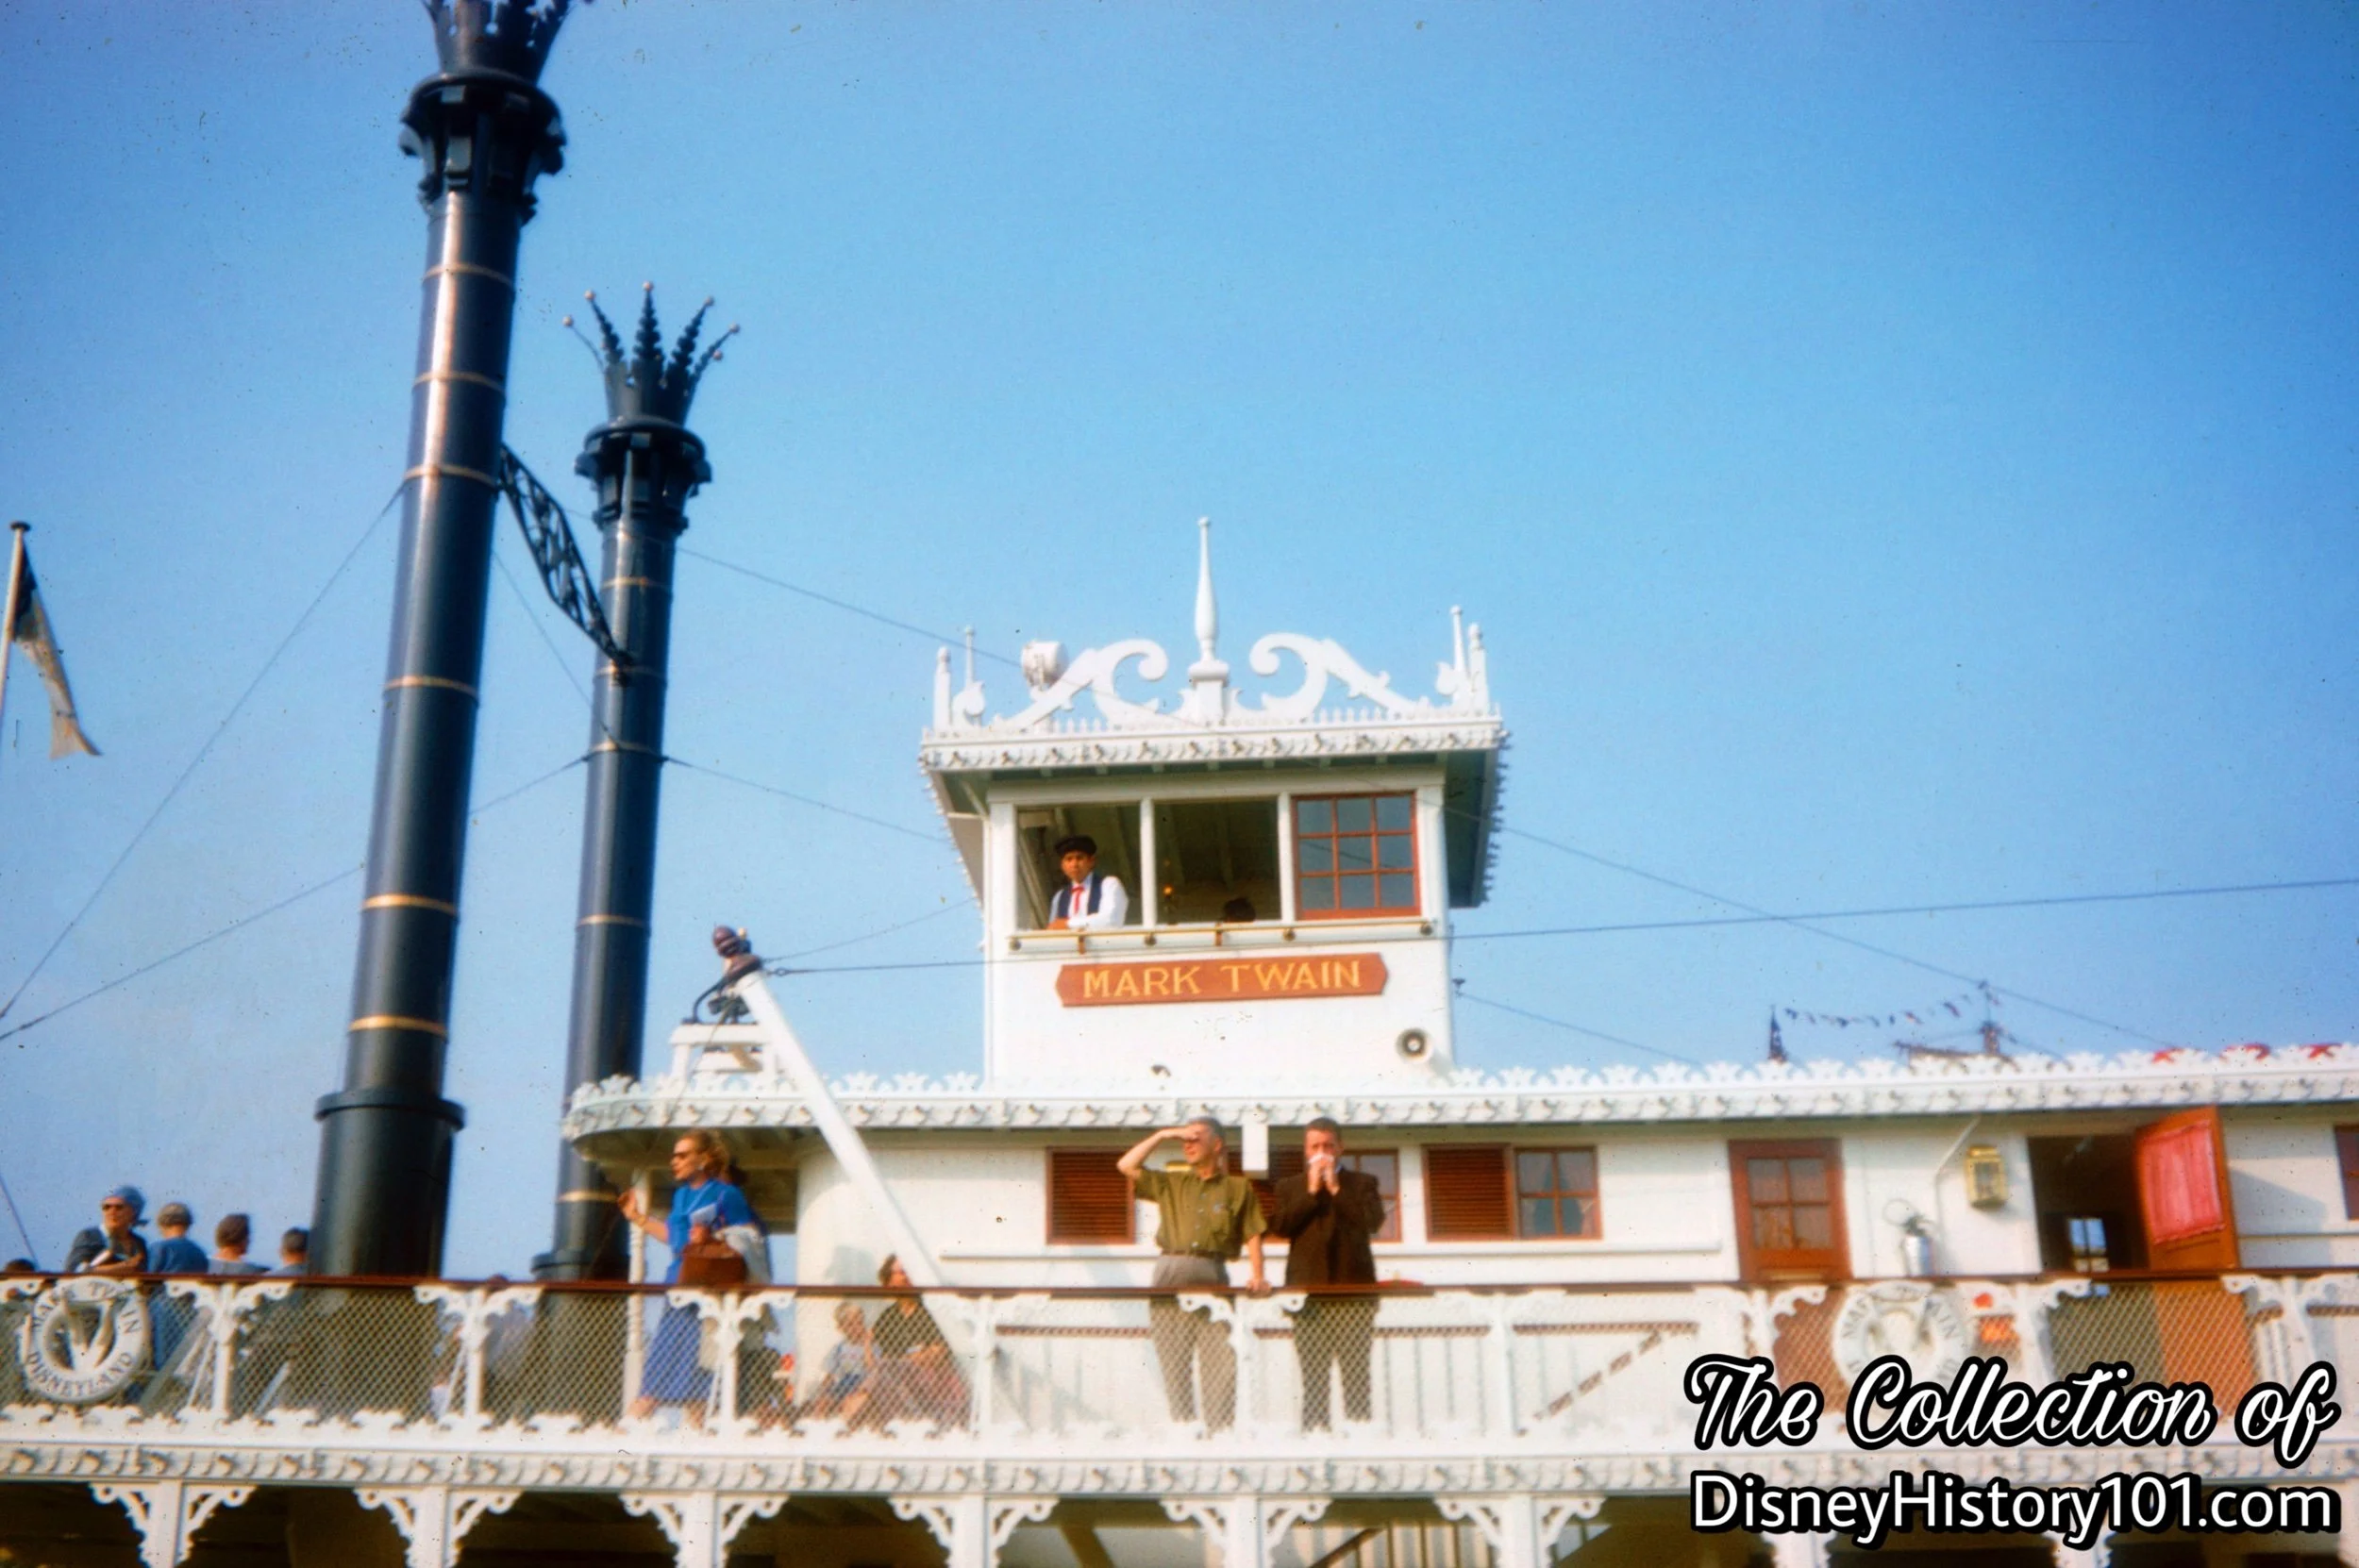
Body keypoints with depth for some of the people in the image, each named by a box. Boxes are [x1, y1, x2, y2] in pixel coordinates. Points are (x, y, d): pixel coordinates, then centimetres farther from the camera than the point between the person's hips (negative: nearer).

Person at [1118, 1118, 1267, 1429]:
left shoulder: (1238, 1187, 12)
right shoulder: (1170, 1183, 18)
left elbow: (1252, 1235, 7)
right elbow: (1127, 1166, 10)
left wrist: (1258, 1276, -7)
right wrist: (1163, 1135, 10)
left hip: (1212, 1277, -2)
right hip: (1170, 1277, 2)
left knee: (1220, 1361, -9)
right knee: (1174, 1362, 1)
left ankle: (1220, 1432, -6)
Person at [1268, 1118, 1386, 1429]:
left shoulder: (1362, 1183, 13)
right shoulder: (1290, 1187, 17)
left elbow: (1374, 1221, -5)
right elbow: (1280, 1226, 0)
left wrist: (1336, 1188, -3)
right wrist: (1311, 1191, -3)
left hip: (1353, 1289, -1)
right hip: (1308, 1290, 1)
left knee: (1355, 1369, -4)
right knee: (1313, 1372, -2)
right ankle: (1314, 1431, -1)